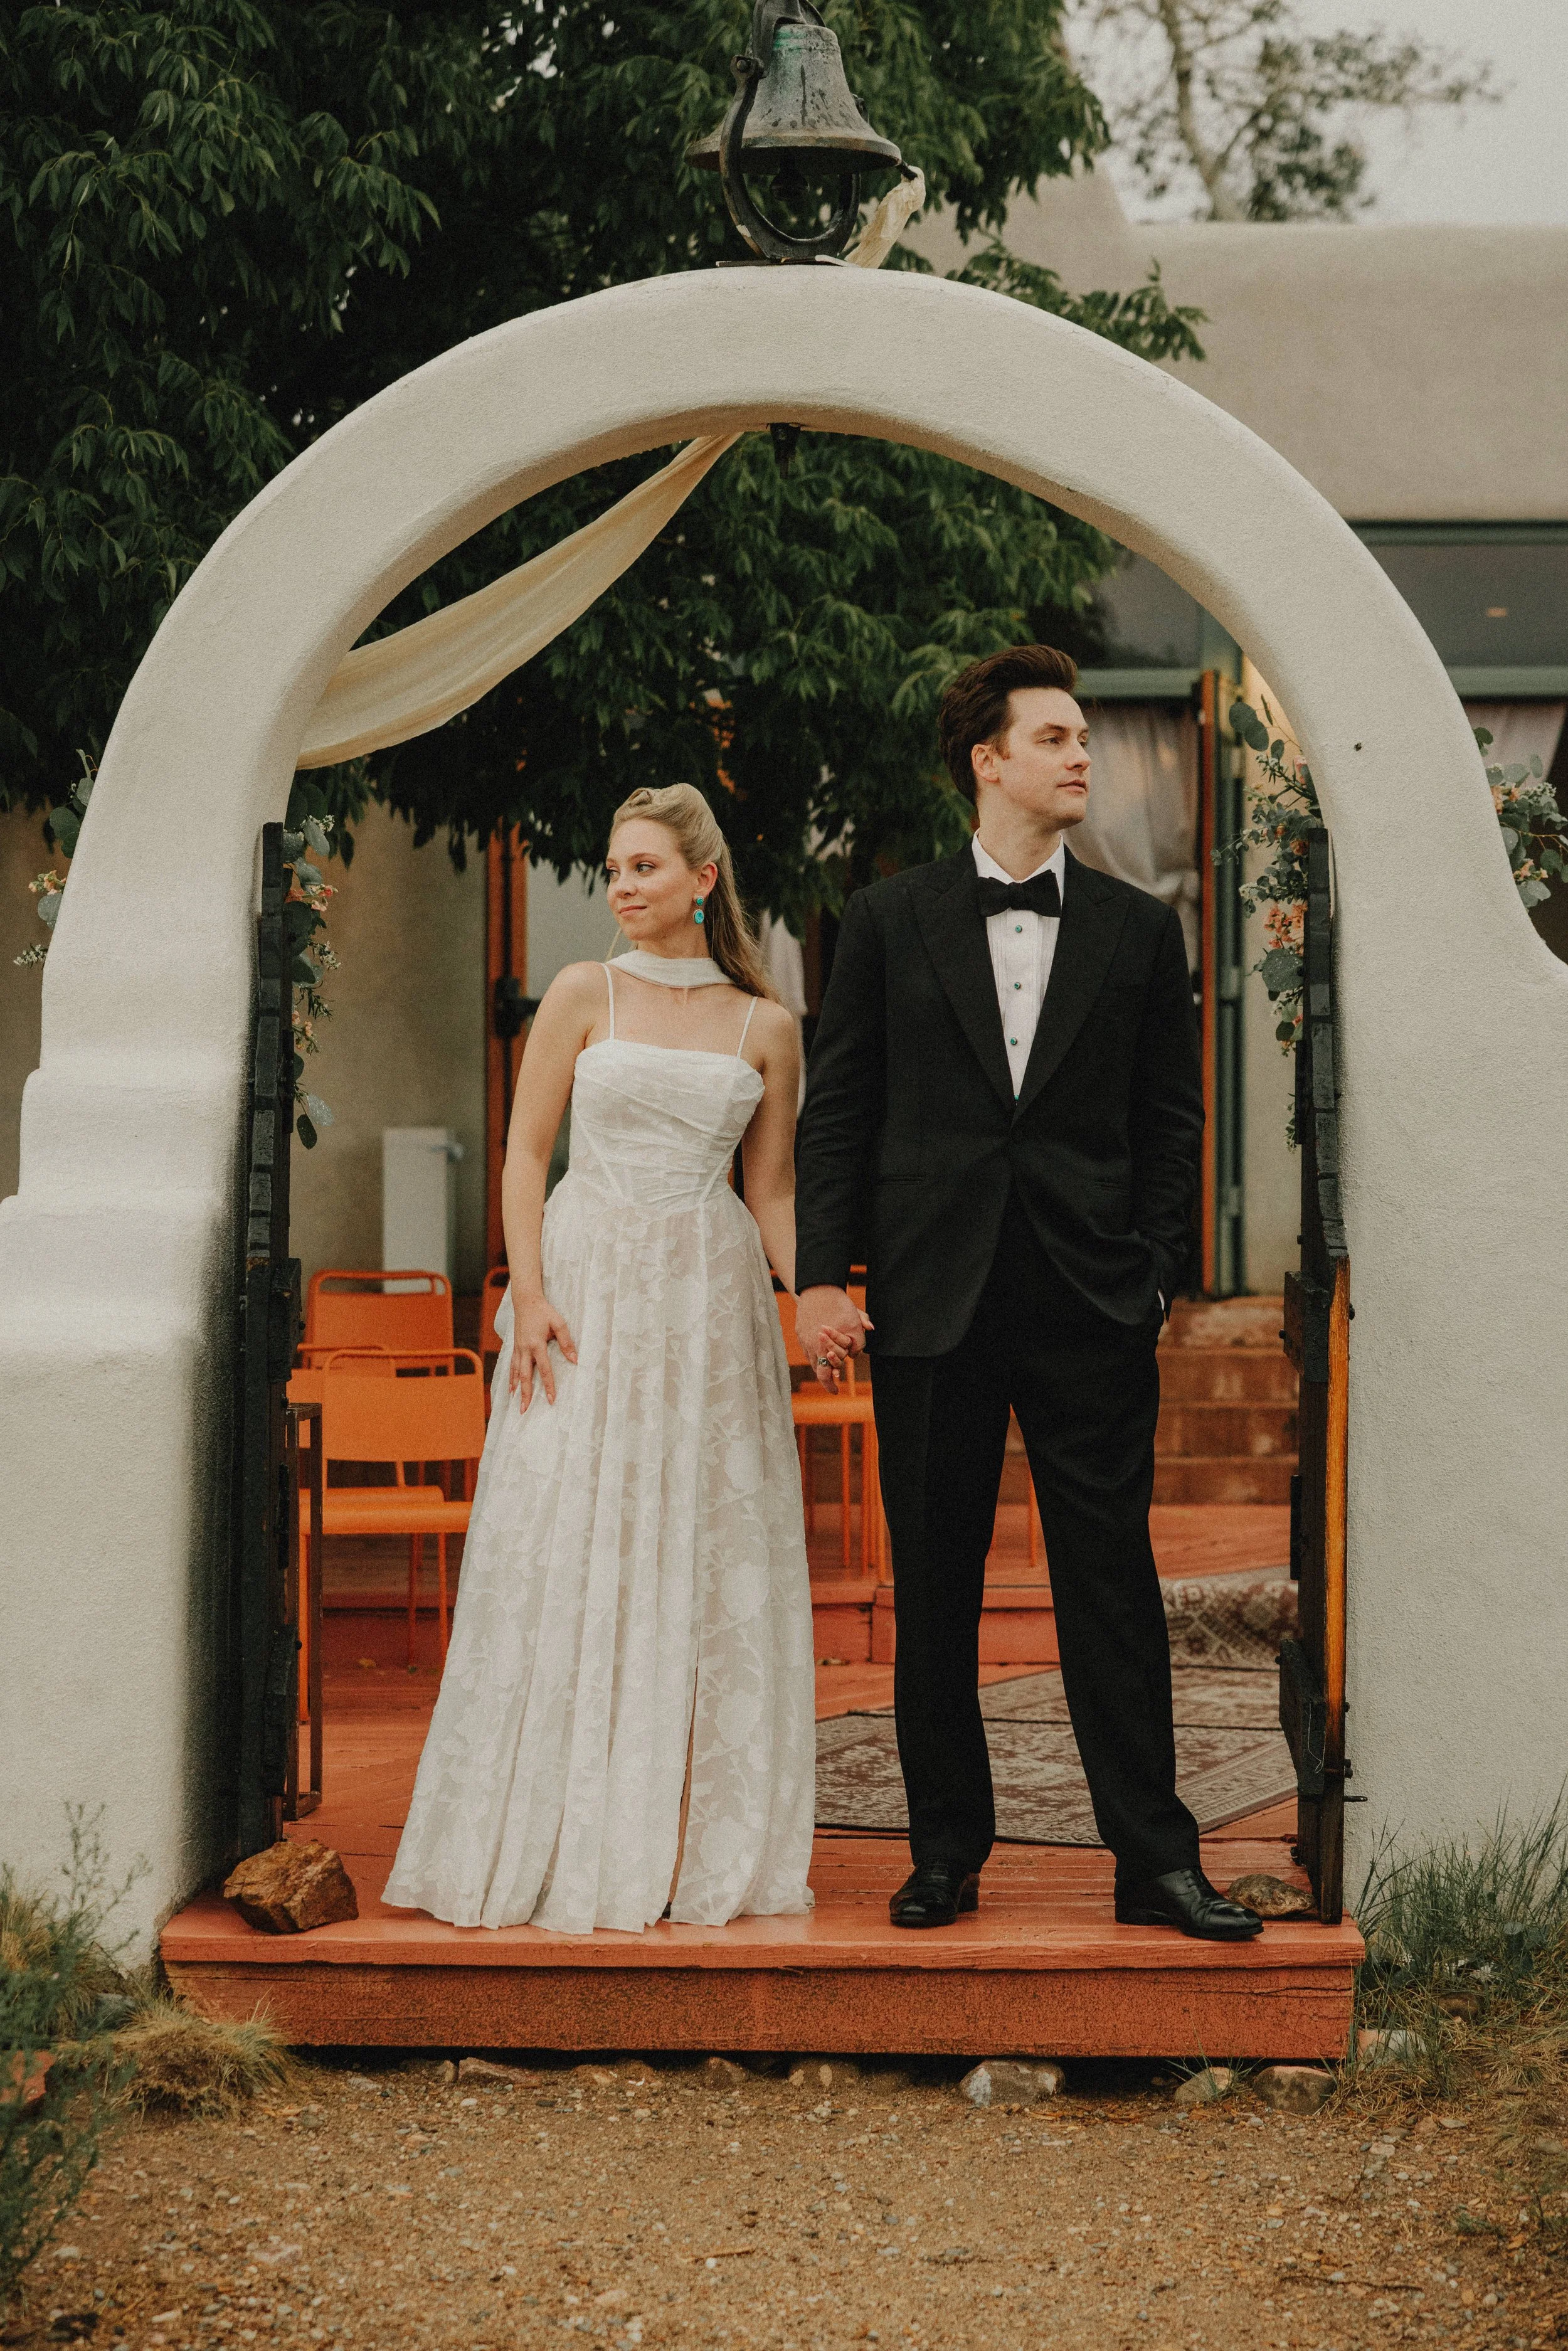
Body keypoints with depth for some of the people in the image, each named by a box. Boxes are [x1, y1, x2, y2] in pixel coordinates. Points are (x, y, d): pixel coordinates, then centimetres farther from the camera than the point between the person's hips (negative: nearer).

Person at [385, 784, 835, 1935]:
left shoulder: (765, 1026, 7)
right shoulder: (585, 996, 3)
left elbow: (770, 1188, 10)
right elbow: (526, 1155, 1)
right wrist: (530, 1295, -11)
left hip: (711, 1299, 2)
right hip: (588, 1282, -1)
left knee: (710, 1562, 2)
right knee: (569, 1551, -3)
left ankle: (702, 1849, 10)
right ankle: (568, 1846, 4)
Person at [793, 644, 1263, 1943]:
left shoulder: (1139, 930, 8)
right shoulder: (890, 920, 6)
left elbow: (1170, 1119, 9)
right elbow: (838, 1109, 5)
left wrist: (1153, 1275, 1)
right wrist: (821, 1274, -2)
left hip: (1091, 1307, 0)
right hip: (934, 1300, 0)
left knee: (1113, 1587, 0)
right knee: (934, 1593, 6)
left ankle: (1156, 1860, 4)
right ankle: (948, 1852, 16)